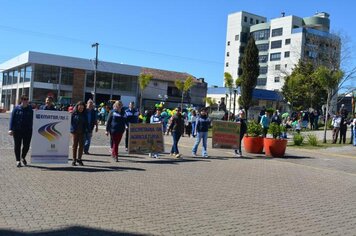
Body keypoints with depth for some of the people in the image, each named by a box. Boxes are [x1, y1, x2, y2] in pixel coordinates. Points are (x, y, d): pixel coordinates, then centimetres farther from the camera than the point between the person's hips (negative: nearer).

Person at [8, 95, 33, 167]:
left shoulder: (30, 109, 7)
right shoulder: (16, 109, 1)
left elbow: (32, 120, 13)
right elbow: (12, 119, -2)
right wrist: (11, 129, -9)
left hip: (27, 130, 2)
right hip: (17, 130, -2)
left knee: (26, 145, 3)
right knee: (17, 145, 3)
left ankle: (23, 157, 29)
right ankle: (18, 160, 14)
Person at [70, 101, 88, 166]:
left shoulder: (84, 114, 9)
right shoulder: (74, 113, 2)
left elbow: (86, 123, 10)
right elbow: (71, 122, 0)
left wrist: (87, 130, -1)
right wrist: (72, 129, -10)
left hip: (82, 132, 2)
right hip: (75, 132, -2)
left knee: (81, 145, 2)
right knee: (75, 145, 3)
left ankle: (79, 159, 13)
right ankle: (74, 160, 9)